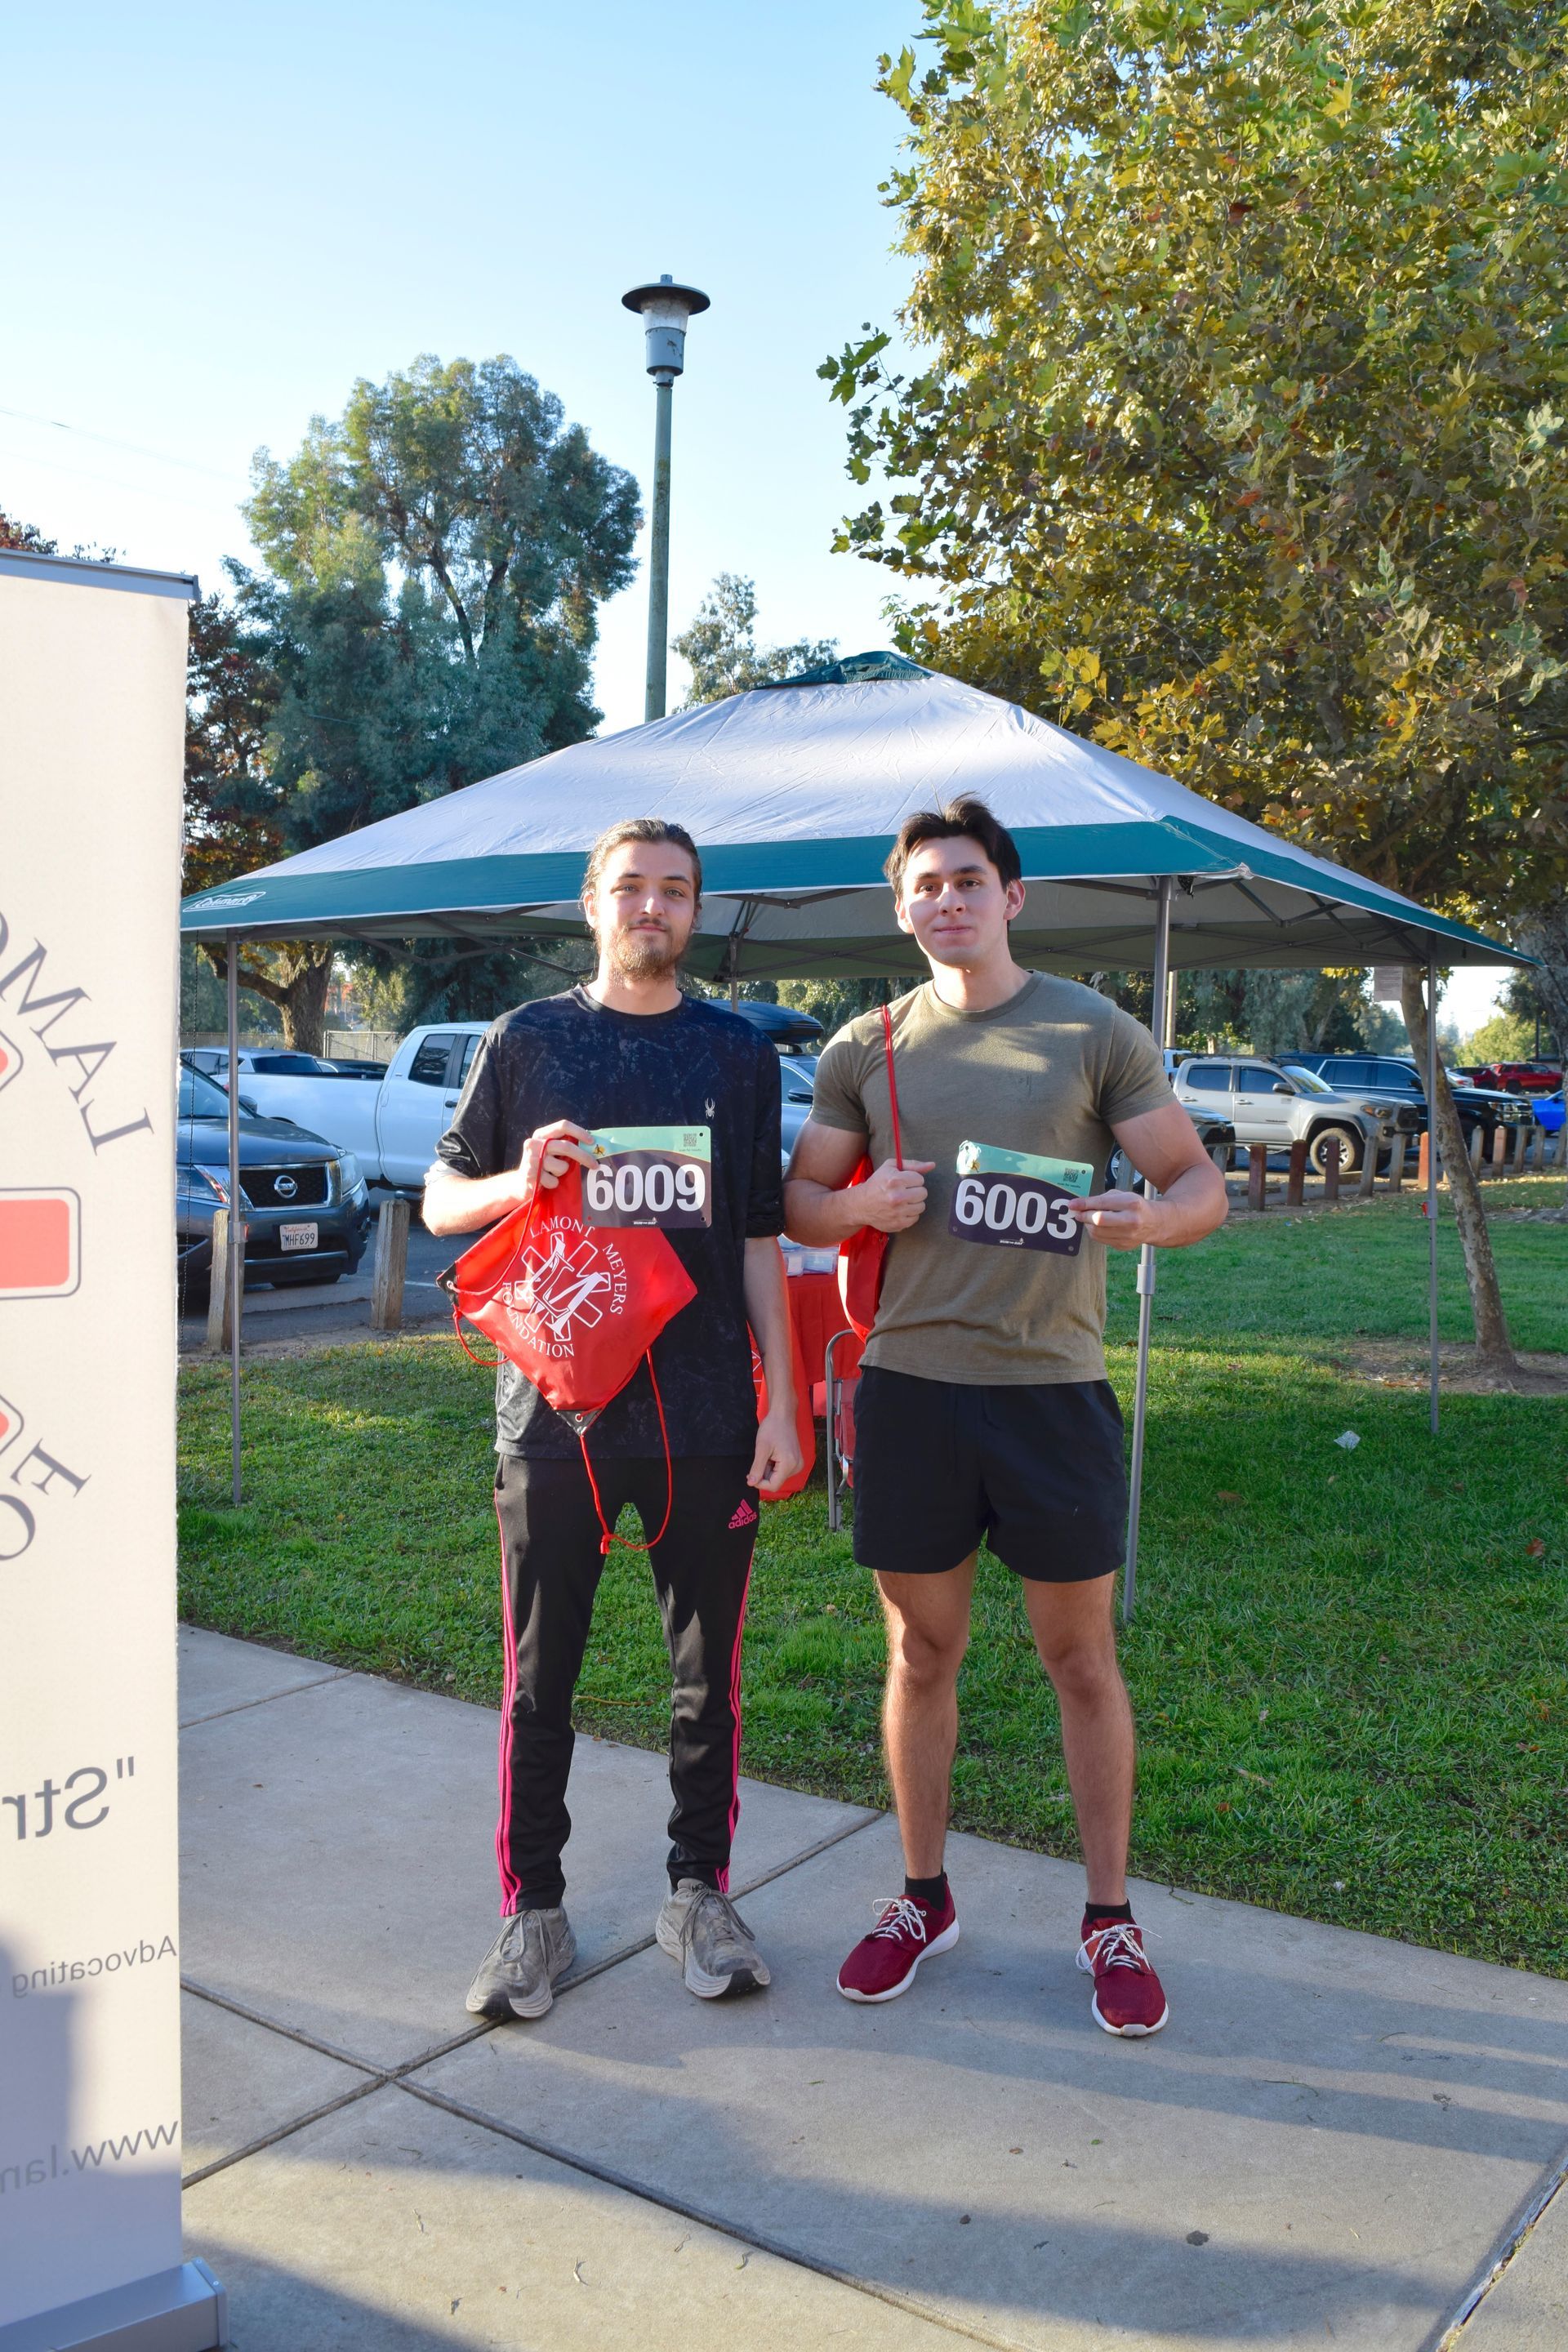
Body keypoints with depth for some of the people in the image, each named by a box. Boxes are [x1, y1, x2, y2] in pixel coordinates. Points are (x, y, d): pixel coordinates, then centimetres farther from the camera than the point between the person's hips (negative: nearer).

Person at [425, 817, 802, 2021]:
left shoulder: (739, 1050, 7)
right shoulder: (527, 1039, 6)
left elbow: (761, 1238, 7)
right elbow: (442, 1200, 8)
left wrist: (783, 1401, 1)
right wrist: (520, 1178, -14)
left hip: (707, 1416, 1)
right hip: (554, 1411, 0)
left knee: (708, 1672, 10)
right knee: (541, 1675, 7)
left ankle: (701, 1893, 27)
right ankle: (535, 1911, 22)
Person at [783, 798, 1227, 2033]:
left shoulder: (1097, 1031, 0)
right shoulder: (867, 1046, 7)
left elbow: (1202, 1181, 0)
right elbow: (795, 1198, 12)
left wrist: (1149, 1216, -23)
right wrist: (859, 1206, -11)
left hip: (1054, 1386, -2)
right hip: (911, 1384, 2)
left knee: (1082, 1656, 8)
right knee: (921, 1651, 12)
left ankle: (1111, 1915, 26)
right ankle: (924, 1896, 31)